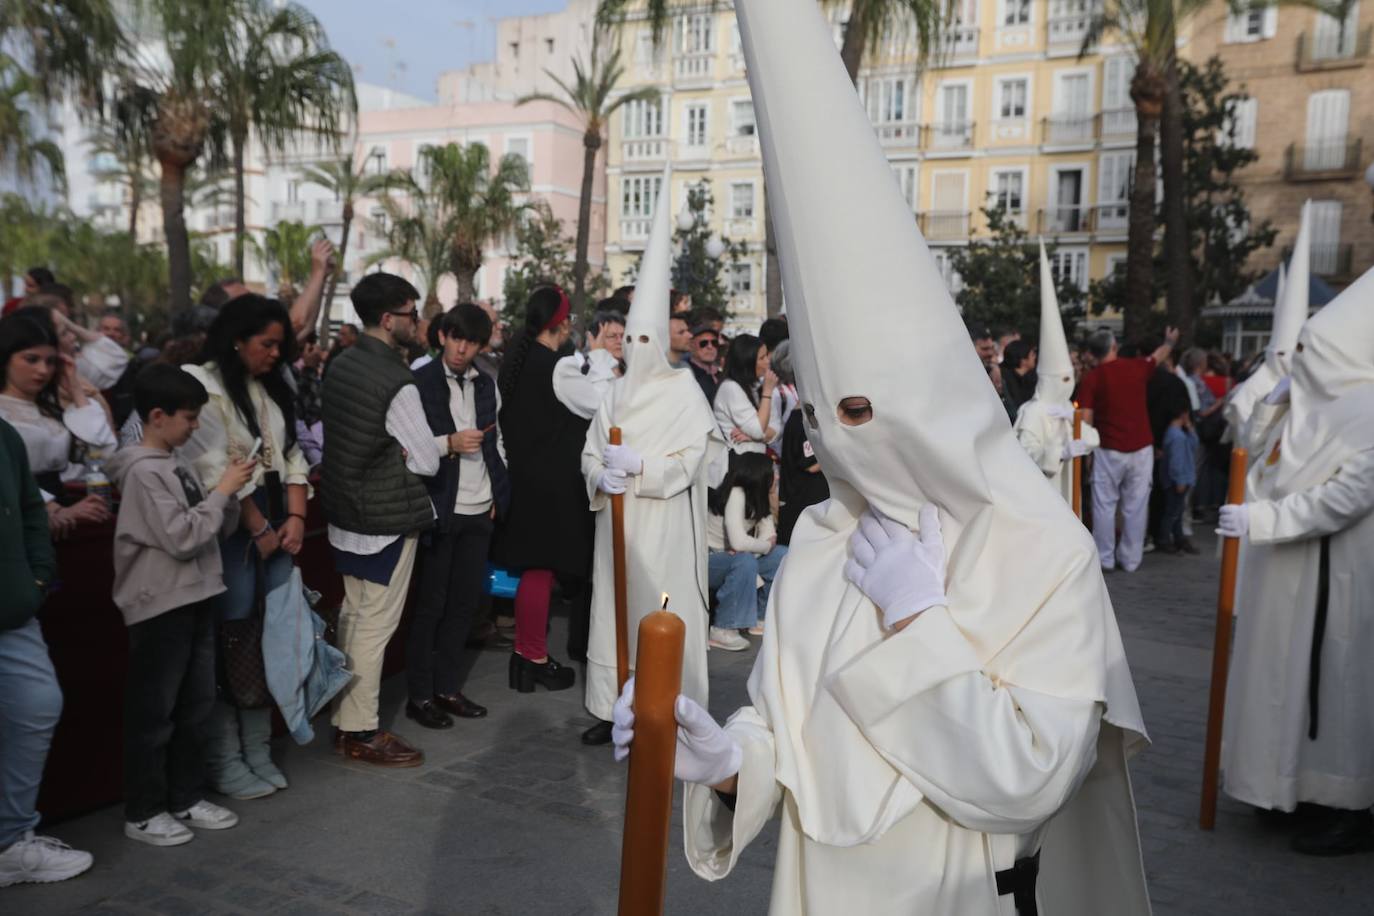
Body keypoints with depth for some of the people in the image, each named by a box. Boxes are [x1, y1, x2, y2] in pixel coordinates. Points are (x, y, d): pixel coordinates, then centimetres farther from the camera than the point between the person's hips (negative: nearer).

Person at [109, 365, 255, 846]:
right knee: (154, 712, 3)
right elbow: (183, 538, -21)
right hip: (160, 607, -9)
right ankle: (143, 812, 15)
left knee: (196, 706, 15)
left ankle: (186, 797, 27)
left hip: (196, 600, 9)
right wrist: (222, 490, -14)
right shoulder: (143, 471, -15)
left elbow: (217, 530, 13)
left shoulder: (178, 466, 10)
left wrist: (230, 494, -3)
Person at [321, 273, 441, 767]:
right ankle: (361, 733, 10)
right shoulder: (396, 383, -20)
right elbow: (427, 461, -14)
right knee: (376, 625, 0)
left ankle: (345, 719, 28)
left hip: (346, 512, 9)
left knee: (353, 616, 17)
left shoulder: (341, 365, 5)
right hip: (388, 518, -9)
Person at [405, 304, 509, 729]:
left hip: (480, 510, 6)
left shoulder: (486, 385, 10)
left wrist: (499, 492, 8)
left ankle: (448, 688, 23)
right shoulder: (420, 383, -8)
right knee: (430, 605, 3)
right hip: (441, 510, -6)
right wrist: (448, 443, -23)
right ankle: (420, 695, 14)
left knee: (464, 602, 11)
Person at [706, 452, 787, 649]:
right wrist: (767, 545, -16)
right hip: (708, 560, -9)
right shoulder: (736, 494, -24)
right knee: (745, 561, -35)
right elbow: (738, 542, -33)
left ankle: (761, 618, 9)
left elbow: (768, 536, -1)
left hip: (732, 557, 9)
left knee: (782, 556, -2)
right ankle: (722, 630, -24)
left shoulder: (756, 498, 1)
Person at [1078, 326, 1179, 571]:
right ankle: (1130, 559, 12)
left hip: (1109, 450, -2)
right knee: (1136, 507, 7)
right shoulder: (1136, 367, 2)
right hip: (1141, 448, 2)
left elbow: (1086, 420, -9)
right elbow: (1157, 357, 25)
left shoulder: (1091, 379, -6)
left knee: (1105, 505, 6)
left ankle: (1105, 558, 9)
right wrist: (1170, 341, 45)